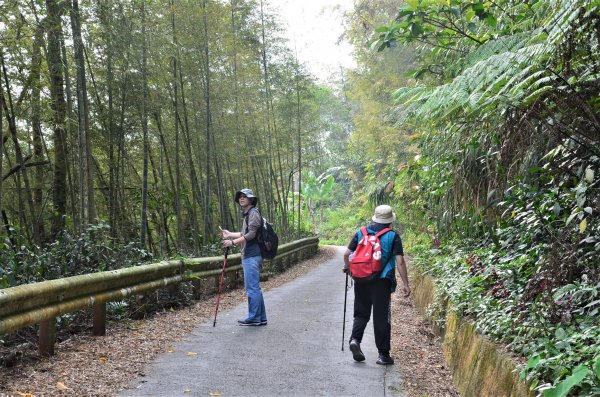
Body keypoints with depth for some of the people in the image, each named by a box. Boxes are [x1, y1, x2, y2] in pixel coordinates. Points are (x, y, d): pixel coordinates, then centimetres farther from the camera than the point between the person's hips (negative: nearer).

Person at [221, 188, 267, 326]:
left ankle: (254, 318, -1)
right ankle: (261, 318, 17)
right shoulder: (247, 214, 21)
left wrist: (233, 242, -18)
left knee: (252, 287, -6)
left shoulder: (253, 213, -10)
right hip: (249, 256, 10)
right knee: (254, 287, 12)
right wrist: (230, 234, 25)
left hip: (252, 256, -10)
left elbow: (251, 234, -18)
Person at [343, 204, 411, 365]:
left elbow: (346, 253, 4)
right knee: (382, 317, 4)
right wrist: (405, 284, -4)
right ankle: (383, 354, 9)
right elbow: (400, 262, -8)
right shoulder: (393, 236, -2)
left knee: (361, 313, 16)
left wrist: (347, 267, 24)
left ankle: (355, 338, -8)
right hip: (382, 281, -2)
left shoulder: (361, 233, 6)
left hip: (361, 280, 3)